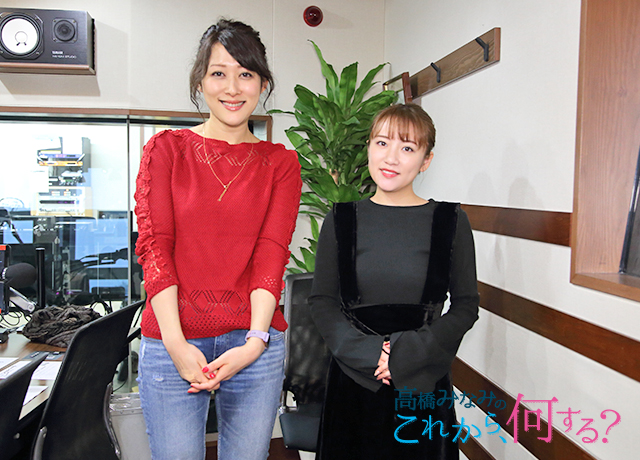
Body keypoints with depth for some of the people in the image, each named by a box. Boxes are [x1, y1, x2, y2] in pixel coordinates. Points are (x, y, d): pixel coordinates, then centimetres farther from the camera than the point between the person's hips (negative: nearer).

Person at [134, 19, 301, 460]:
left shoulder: (281, 163, 7)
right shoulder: (166, 149, 5)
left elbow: (272, 255, -2)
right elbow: (155, 246, -3)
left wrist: (256, 341, -13)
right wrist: (176, 343, -12)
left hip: (253, 343, 1)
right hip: (173, 342, 0)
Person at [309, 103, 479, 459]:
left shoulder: (450, 220, -3)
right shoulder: (341, 219, 0)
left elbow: (466, 305, -1)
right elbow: (321, 301, 1)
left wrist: (406, 352, -13)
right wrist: (367, 352, -13)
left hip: (423, 383, 0)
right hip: (353, 379, 1)